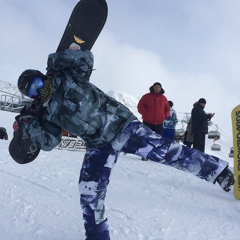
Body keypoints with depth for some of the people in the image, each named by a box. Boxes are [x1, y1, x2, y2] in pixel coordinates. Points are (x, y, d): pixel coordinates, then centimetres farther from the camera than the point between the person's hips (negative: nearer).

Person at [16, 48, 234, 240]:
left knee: (164, 151, -12)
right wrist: (30, 124, -9)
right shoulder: (49, 114, 6)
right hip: (100, 146, 5)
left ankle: (216, 170, 2)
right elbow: (49, 142, 0)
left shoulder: (67, 79, -7)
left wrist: (58, 59, -24)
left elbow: (86, 58, -19)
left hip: (121, 126, -5)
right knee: (89, 192, 0)